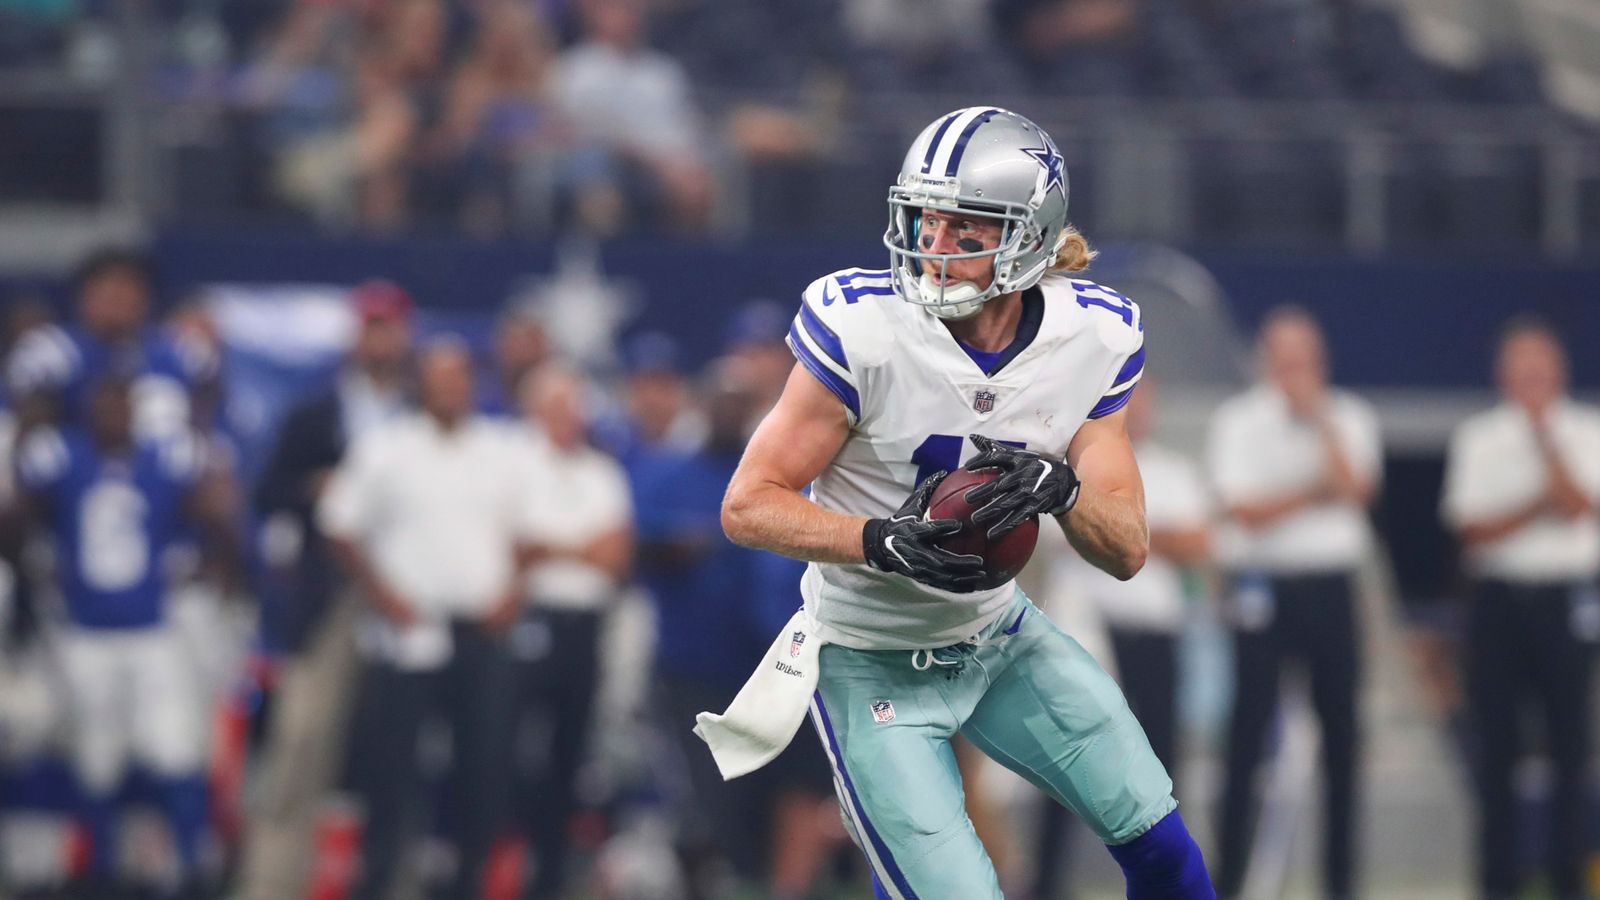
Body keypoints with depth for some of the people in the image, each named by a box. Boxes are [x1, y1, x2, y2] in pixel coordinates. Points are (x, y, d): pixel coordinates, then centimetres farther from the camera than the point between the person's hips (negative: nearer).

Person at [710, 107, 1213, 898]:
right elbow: (749, 506, -18)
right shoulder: (863, 329, -24)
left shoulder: (1094, 339, -11)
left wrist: (1062, 491, -28)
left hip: (998, 637, 5)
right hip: (873, 665, -5)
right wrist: (883, 543, -34)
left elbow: (1126, 550, -6)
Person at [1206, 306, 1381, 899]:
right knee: (1251, 724, -5)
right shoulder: (1237, 421, 0)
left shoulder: (1349, 419, 8)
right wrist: (1317, 495, -6)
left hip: (1330, 585, 3)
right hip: (1263, 582, -3)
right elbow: (1246, 511, -9)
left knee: (1341, 728, 4)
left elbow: (1353, 489, -10)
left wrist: (1320, 419, -12)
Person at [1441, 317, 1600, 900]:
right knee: (1496, 747, 2)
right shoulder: (1477, 438, 8)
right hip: (1499, 595, 1)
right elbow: (1472, 528, 0)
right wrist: (1542, 506, -10)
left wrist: (1542, 430, -14)